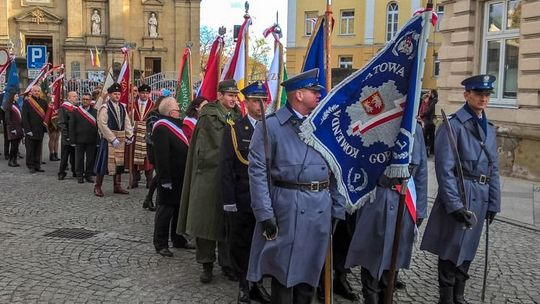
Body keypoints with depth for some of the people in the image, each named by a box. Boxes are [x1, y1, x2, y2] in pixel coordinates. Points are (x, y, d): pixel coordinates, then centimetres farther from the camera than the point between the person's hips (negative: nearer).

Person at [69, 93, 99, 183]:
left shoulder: (95, 112, 6)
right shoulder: (75, 111, 4)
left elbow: (98, 126, 2)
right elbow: (71, 126, 2)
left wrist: (97, 140, -5)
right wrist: (73, 140, -4)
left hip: (91, 140, 1)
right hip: (79, 140, 0)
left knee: (90, 158, 5)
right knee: (79, 158, 5)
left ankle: (89, 174, 17)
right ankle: (79, 175, 15)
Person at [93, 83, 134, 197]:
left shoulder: (122, 107, 10)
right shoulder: (104, 107, -9)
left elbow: (127, 122, 11)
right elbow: (103, 125, -15)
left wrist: (129, 136, -1)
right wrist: (113, 139, -17)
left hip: (121, 138, 6)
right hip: (108, 138, -6)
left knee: (119, 162, 11)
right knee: (105, 162, -3)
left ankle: (117, 186, 21)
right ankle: (97, 187, 8)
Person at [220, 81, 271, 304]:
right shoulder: (234, 129, -1)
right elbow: (226, 166, -5)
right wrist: (229, 200, -11)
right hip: (242, 199, -2)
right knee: (240, 243, 7)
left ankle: (257, 283, 26)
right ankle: (243, 285, 22)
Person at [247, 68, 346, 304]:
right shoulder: (271, 126, -5)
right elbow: (257, 171, -9)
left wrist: (338, 209, 6)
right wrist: (265, 214, -15)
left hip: (321, 207, 5)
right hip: (288, 207, -5)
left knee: (311, 270, 14)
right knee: (284, 270, 4)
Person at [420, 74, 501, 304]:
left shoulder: (489, 128, 13)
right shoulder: (454, 125, -10)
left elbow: (493, 169, 16)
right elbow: (445, 169, -15)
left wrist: (493, 203, 12)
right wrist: (455, 205, -18)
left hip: (481, 197, 7)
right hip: (459, 194, -7)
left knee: (467, 249, 17)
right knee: (452, 249, 2)